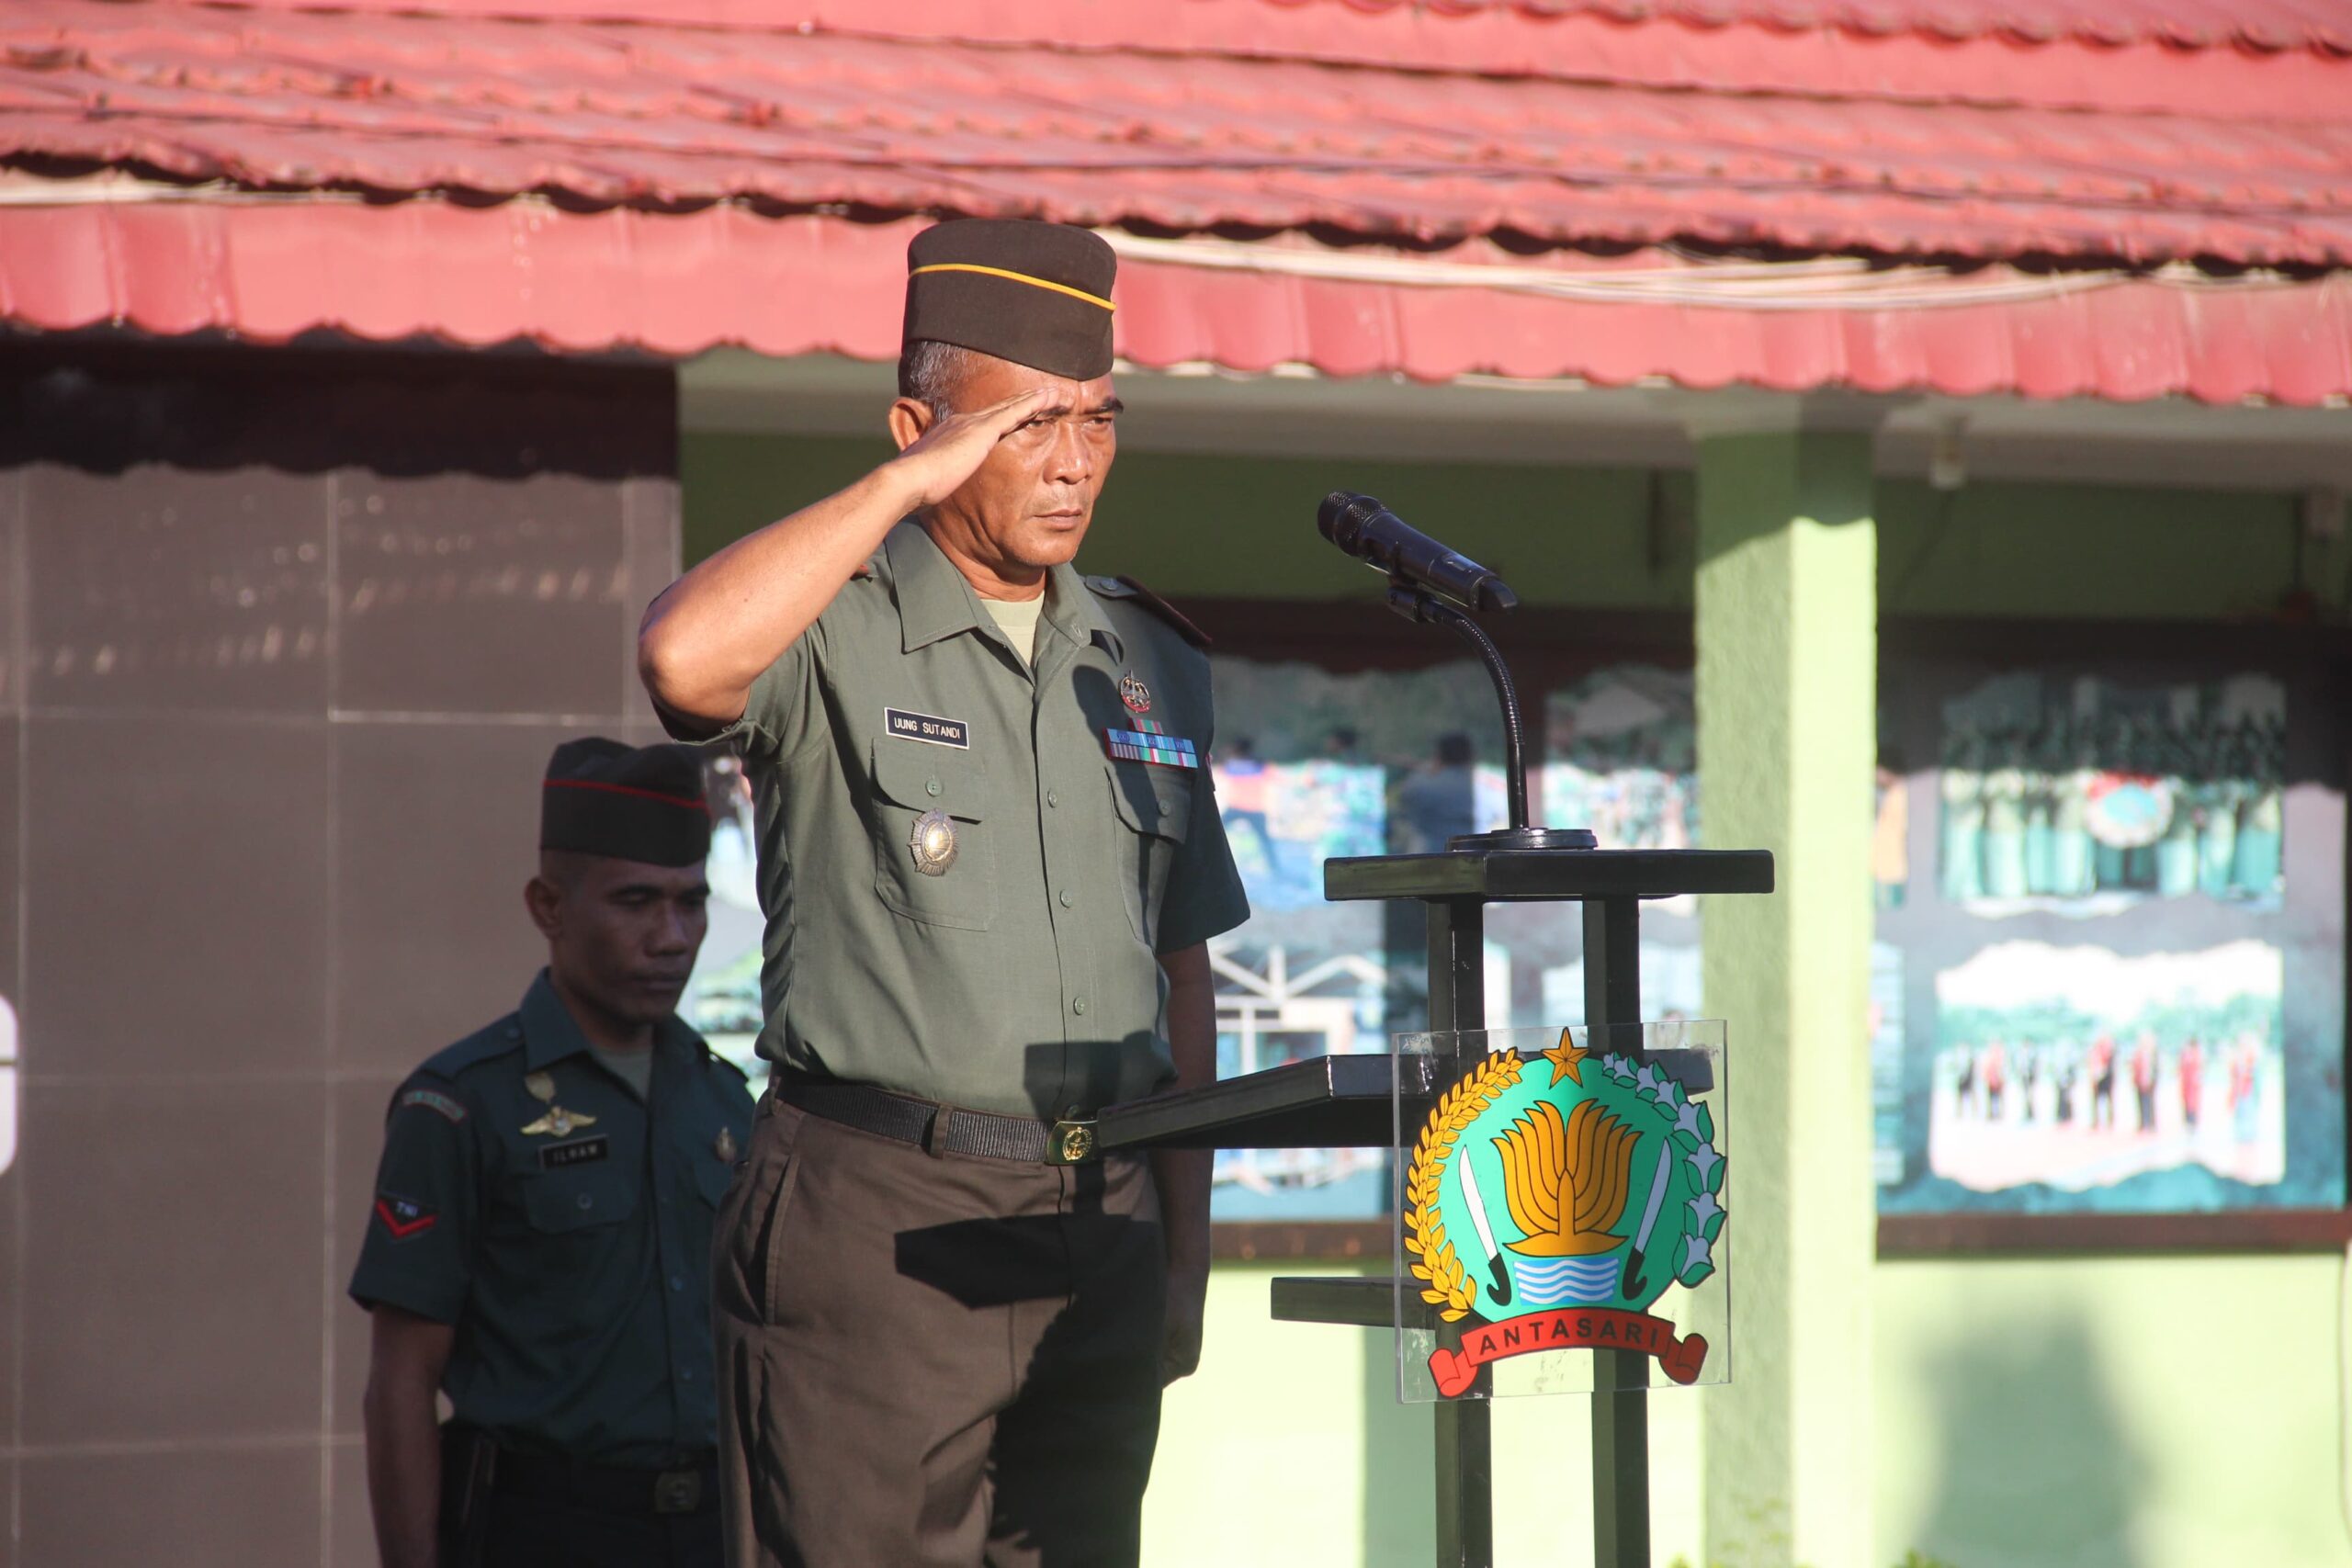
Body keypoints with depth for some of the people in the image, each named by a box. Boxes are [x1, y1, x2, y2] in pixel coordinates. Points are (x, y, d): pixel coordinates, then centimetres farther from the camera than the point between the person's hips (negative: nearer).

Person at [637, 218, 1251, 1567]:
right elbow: (684, 657, -28)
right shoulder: (836, 635, -3)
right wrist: (904, 487, -18)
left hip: (1098, 1230, 6)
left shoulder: (1151, 665, 15)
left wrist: (1188, 1252, 15)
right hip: (876, 1214, -6)